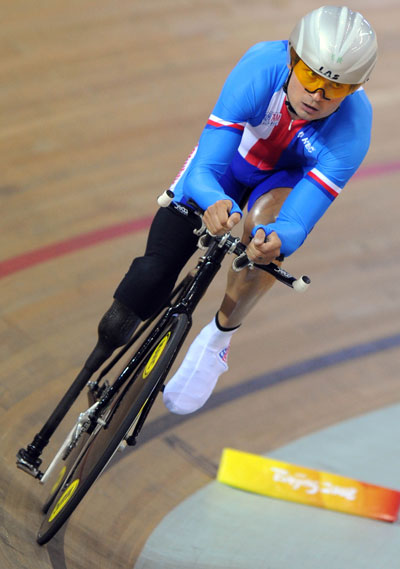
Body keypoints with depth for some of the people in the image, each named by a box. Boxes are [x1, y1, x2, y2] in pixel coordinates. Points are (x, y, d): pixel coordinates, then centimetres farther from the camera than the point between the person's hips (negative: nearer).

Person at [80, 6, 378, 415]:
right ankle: (102, 360, 16)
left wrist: (276, 240, -65)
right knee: (152, 275, -12)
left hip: (289, 179, 0)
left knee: (265, 224, -36)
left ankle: (218, 338, -13)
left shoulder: (351, 129, -37)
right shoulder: (261, 67, -38)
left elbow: (297, 223, -41)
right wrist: (214, 203, -62)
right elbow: (205, 169, -40)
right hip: (228, 158, 0)